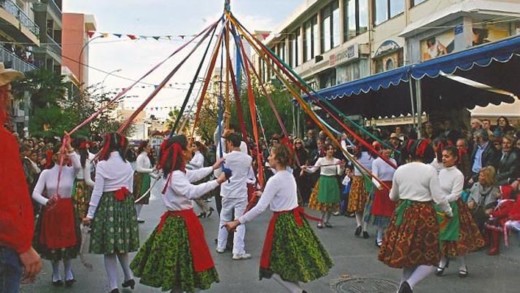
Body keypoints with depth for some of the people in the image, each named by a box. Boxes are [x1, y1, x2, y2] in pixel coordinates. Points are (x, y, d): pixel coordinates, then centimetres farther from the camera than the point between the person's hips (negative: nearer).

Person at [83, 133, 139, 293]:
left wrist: (90, 214, -7)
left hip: (107, 205, -5)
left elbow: (97, 191, -11)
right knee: (121, 244, 20)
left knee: (109, 248, 3)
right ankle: (129, 276, 23)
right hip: (126, 205, 5)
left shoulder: (102, 164, -9)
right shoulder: (128, 165, 5)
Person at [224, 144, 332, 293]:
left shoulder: (275, 180, -19)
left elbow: (260, 208, -23)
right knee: (293, 261, 17)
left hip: (283, 222, -9)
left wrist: (237, 221, -20)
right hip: (295, 218, 9)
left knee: (276, 266, 3)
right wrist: (264, 194, 38)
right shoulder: (289, 176, 7)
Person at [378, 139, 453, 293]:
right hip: (424, 215, -5)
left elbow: (393, 196, 17)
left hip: (403, 214, 5)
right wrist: (449, 211, 9)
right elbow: (438, 198, -10)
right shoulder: (429, 170, -9)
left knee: (407, 255, 15)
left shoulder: (399, 170, 4)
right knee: (428, 258, 5)